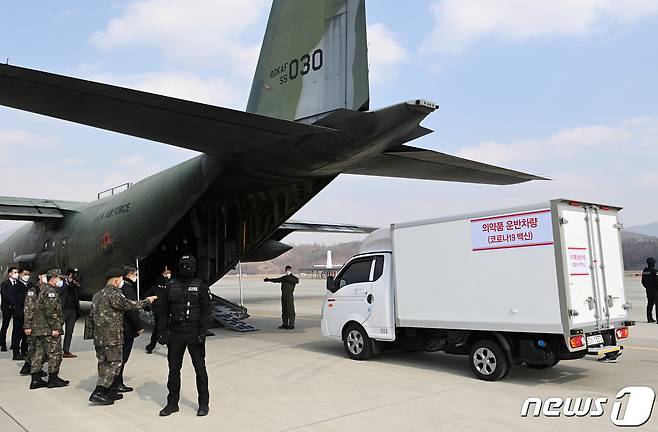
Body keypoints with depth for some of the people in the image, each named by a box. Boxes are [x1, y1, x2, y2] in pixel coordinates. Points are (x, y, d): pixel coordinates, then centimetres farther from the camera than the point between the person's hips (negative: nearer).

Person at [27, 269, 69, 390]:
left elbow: (37, 309, 22)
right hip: (48, 329, -10)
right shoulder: (50, 292, -15)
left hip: (38, 328, 10)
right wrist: (55, 328, -21)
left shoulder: (43, 290, 18)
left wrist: (30, 327, 25)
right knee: (55, 353, -1)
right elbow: (51, 312, -22)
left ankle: (35, 380, 15)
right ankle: (53, 379, 5)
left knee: (39, 354, 11)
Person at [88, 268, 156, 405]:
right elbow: (130, 305, -17)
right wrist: (147, 301, -4)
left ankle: (105, 391, 21)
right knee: (114, 364, -2)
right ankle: (98, 392, -7)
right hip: (112, 337, -9)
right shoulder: (114, 295, -15)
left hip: (98, 337, 9)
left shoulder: (97, 295, 13)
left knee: (104, 363, 14)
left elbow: (91, 315, 17)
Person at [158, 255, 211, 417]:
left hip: (194, 334, -3)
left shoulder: (200, 286, -2)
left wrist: (202, 332, -13)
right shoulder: (171, 286, 6)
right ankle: (172, 403, 24)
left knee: (200, 368, 4)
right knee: (173, 369, 10)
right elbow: (164, 311, 8)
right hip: (175, 334, 3)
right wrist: (162, 332, 2)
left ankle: (203, 403, 15)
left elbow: (206, 311, -5)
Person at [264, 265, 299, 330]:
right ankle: (285, 324, 16)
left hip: (289, 295, -7)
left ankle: (291, 325, -4)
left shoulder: (293, 277, -3)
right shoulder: (284, 277, 18)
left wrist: (289, 278, -30)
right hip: (283, 295, 7)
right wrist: (269, 280, 31)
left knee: (290, 310, -7)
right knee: (284, 310, 9)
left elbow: (297, 281, -24)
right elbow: (277, 280, 30)